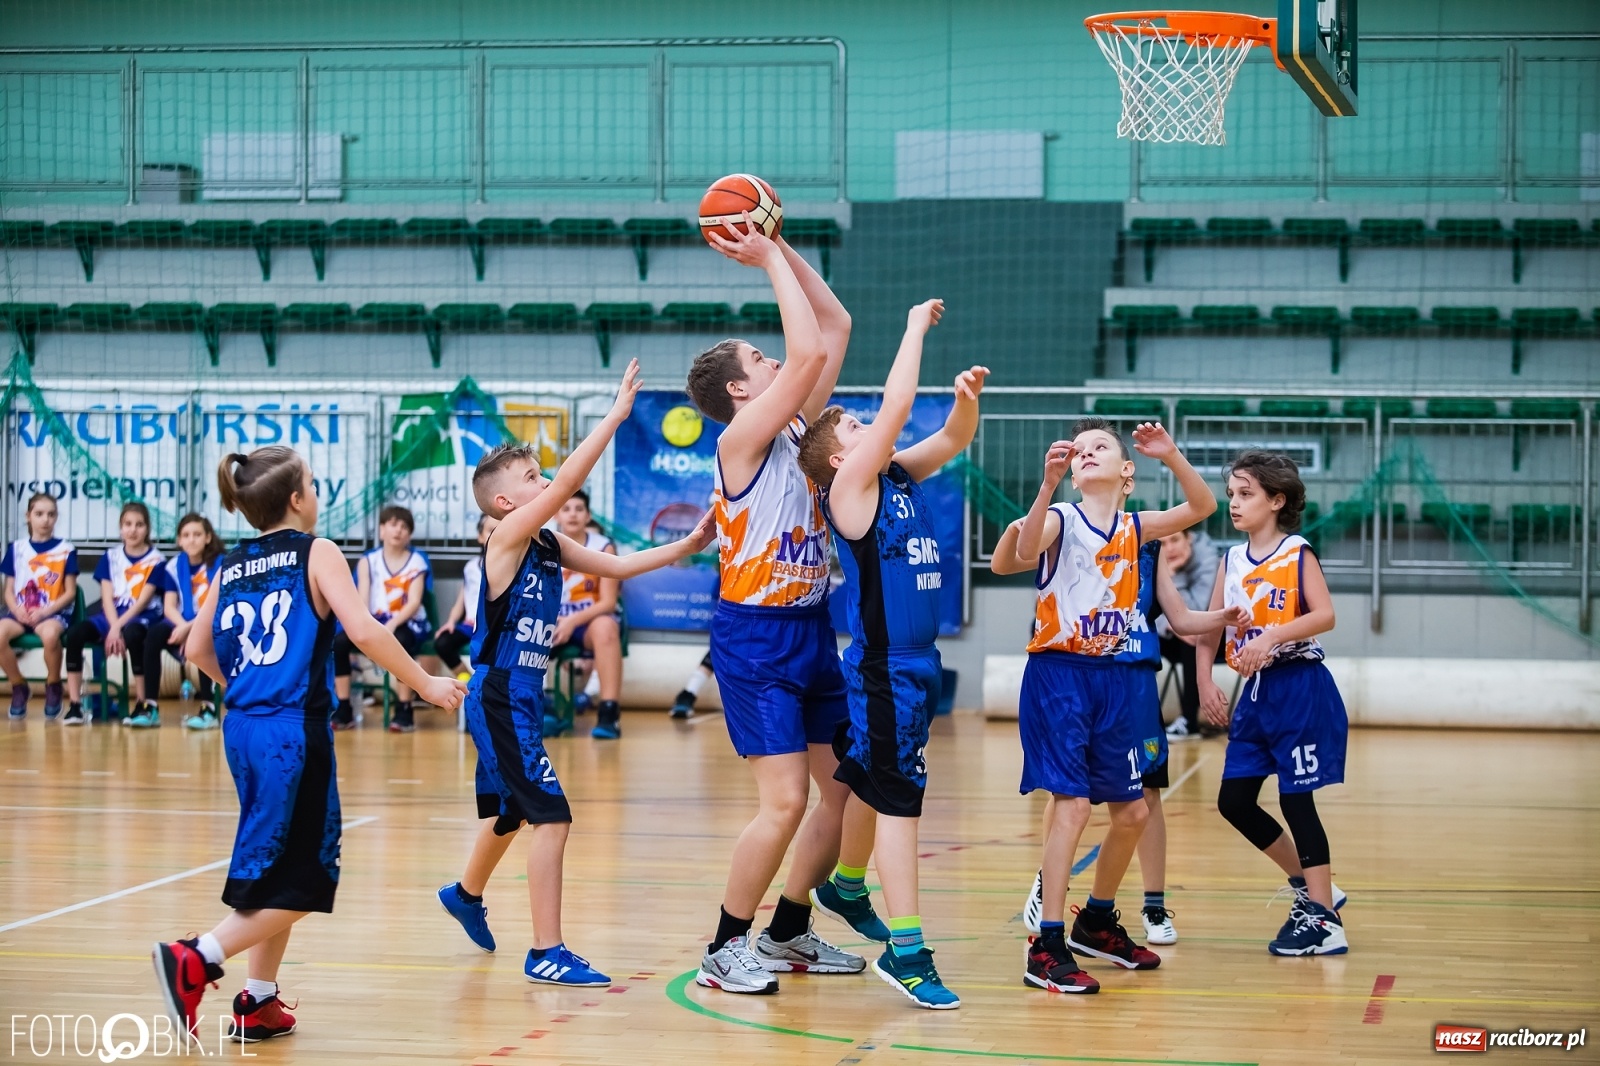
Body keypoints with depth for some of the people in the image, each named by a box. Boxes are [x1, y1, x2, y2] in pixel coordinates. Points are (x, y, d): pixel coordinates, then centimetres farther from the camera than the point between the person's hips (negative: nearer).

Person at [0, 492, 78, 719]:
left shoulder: (65, 550, 4)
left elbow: (70, 593, 1)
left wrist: (44, 612, -13)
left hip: (53, 612, -3)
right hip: (21, 612, 3)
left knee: (50, 634, -39)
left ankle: (53, 686, -9)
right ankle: (19, 687, -6)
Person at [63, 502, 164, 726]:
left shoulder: (154, 559, -1)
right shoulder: (111, 556, 9)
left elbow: (143, 599, -8)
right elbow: (107, 597, 2)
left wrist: (119, 627, -18)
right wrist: (113, 627, -15)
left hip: (142, 616, -4)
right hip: (112, 615, 4)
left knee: (131, 635, -40)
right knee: (74, 632, -23)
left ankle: (141, 706, -28)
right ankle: (74, 705, -21)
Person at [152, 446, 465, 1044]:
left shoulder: (231, 566, 13)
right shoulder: (316, 553, -3)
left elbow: (197, 650, 17)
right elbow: (363, 631, -14)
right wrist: (425, 684, -5)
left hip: (243, 726, 7)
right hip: (294, 729, -7)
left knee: (275, 867, 17)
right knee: (301, 880, -1)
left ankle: (259, 1004, 16)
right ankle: (195, 960, -14)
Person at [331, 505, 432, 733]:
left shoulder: (417, 562, 1)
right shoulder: (368, 561, 6)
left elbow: (414, 602, -10)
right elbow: (362, 600, -4)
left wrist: (393, 623, -27)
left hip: (407, 623, -3)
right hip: (376, 621, 3)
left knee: (400, 641, -38)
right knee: (339, 641, -23)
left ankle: (404, 710, -28)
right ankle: (344, 710, -15)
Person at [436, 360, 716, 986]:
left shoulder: (550, 547, 8)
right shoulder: (509, 534, -15)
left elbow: (616, 566, 11)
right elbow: (568, 483, -27)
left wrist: (688, 546, 0)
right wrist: (617, 414, -28)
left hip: (522, 698, 10)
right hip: (499, 698, -10)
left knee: (511, 809, 27)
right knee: (550, 813, -14)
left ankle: (466, 894, 53)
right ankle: (546, 953, -13)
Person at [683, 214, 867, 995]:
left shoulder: (796, 429, 9)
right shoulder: (742, 439, -13)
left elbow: (835, 329, 11)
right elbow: (810, 353, -25)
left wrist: (782, 250, 4)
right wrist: (769, 261, -17)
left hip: (810, 630, 8)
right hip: (756, 637, -8)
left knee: (851, 787, 8)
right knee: (785, 800, -13)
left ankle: (788, 930, 22)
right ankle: (726, 948, 0)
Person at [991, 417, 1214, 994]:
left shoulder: (1133, 529, 9)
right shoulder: (1060, 519, -7)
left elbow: (1202, 506, 8)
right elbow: (1023, 553, -28)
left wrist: (1170, 455, -8)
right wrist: (1049, 484, -42)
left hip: (1113, 677, 6)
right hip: (1058, 672, -6)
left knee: (1132, 810, 12)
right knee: (1073, 803, -16)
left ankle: (1098, 921, 33)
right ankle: (1048, 948, -14)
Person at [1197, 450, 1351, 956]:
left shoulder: (1296, 554, -8)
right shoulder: (1233, 559, 9)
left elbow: (1324, 615, -21)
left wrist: (1271, 637, -31)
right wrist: (1205, 681, 3)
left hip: (1299, 688, -7)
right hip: (1255, 692, 7)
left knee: (1295, 798, -7)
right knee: (1234, 801, 5)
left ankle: (1324, 919, 1)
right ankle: (1312, 887, 20)